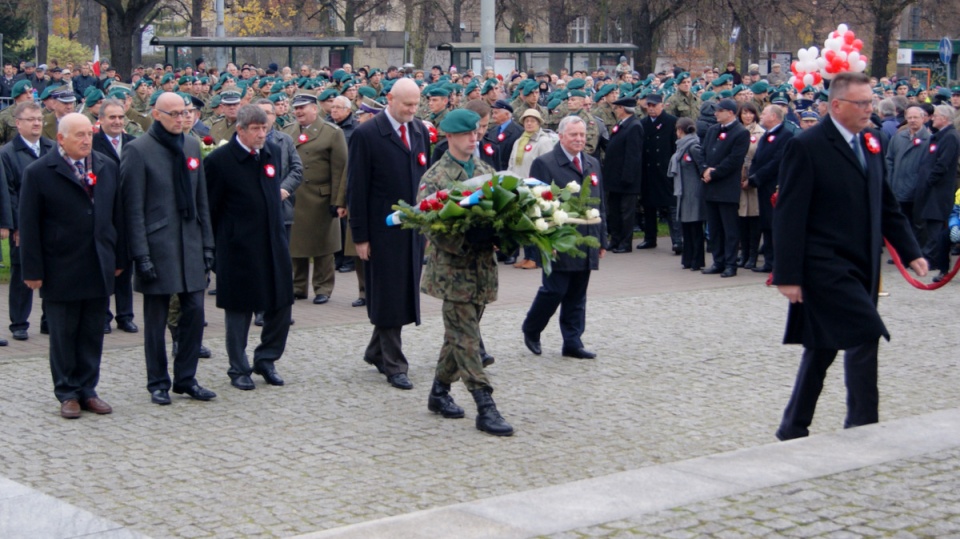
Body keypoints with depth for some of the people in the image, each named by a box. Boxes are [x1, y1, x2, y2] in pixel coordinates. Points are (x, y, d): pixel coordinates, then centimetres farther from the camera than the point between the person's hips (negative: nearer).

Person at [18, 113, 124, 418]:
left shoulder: (107, 168, 8)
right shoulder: (39, 173, -5)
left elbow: (116, 216, 12)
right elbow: (29, 226, -6)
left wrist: (119, 258, 9)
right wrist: (33, 270, -9)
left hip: (99, 268, 4)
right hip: (61, 270, -4)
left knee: (92, 335, 9)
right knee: (63, 335, 5)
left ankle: (87, 390, 18)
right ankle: (67, 393, 15)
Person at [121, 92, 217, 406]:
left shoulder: (191, 146, 10)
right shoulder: (138, 150, -7)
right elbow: (133, 208, -9)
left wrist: (207, 243, 10)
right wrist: (141, 254, -13)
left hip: (190, 245, 5)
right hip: (158, 247, -5)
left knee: (194, 313, 5)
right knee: (156, 321, 4)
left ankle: (186, 378, 18)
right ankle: (158, 383, 16)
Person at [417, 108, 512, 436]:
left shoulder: (487, 172, 12)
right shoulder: (435, 176, -6)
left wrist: (496, 234, -9)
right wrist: (467, 240, -27)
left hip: (482, 265, 6)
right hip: (453, 268, -6)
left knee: (459, 334, 13)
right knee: (466, 337, -8)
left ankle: (439, 393, 27)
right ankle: (485, 408, -11)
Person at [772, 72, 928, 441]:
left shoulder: (871, 143, 11)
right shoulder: (807, 146, -11)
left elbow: (886, 205, 18)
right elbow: (789, 216, -13)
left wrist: (910, 251, 8)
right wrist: (788, 275, -16)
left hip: (860, 268, 7)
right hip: (827, 267, -7)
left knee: (823, 347, 13)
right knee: (864, 334, -15)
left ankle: (794, 427, 24)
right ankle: (862, 425, -5)